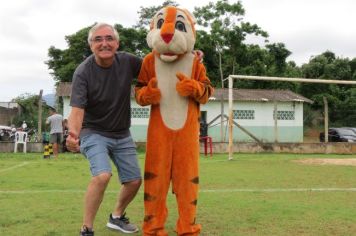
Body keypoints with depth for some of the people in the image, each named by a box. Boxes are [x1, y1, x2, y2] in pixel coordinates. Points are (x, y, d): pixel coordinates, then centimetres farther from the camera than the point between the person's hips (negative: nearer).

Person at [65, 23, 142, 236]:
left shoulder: (128, 62, -10)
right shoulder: (83, 72, -21)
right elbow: (77, 109, -27)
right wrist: (73, 134, -49)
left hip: (122, 134, 5)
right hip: (94, 133, -5)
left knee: (134, 181, 8)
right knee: (102, 175, -28)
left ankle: (117, 217, 36)